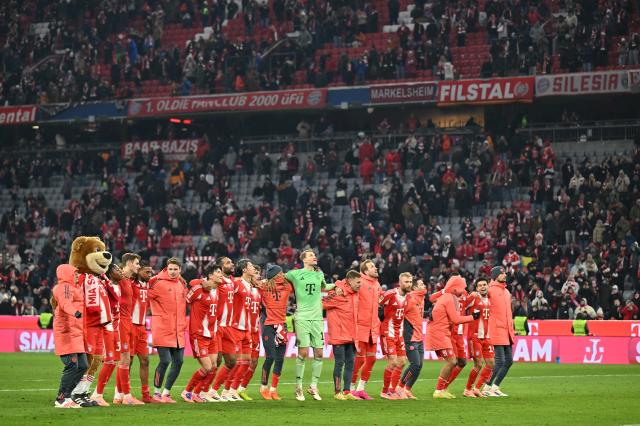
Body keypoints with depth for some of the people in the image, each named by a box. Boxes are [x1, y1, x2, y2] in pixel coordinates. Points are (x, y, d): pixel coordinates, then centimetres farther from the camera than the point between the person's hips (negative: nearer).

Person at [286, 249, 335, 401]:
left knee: (319, 353, 1)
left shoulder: (319, 274, 14)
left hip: (317, 318, 4)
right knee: (303, 352, -8)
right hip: (302, 318, -4)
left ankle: (313, 386, 13)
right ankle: (298, 387, 3)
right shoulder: (295, 274, 1)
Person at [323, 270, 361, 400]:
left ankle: (347, 391, 13)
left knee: (350, 363, 8)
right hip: (339, 335, -7)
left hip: (351, 336, 7)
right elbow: (322, 304, -15)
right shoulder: (338, 293, -14)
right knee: (340, 362, -3)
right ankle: (337, 392, 4)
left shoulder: (355, 294, 11)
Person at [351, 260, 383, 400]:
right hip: (361, 326, -7)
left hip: (373, 328, 7)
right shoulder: (360, 282, -10)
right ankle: (352, 388, 8)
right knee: (359, 359, -5)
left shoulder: (377, 284, 14)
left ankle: (361, 389, 17)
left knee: (371, 359, 8)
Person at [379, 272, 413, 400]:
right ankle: (385, 391, 2)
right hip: (388, 333, -8)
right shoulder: (390, 294, -18)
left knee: (402, 362, 8)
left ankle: (393, 390, 18)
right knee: (393, 362, -11)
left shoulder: (408, 296, 6)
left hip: (399, 333, 8)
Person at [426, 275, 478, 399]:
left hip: (440, 333, 10)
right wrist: (472, 317, -6)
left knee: (452, 362, 11)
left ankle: (442, 389, 13)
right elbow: (455, 319, -15)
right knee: (451, 362, -12)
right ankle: (439, 391, -10)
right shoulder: (450, 299, -13)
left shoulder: (444, 297, 18)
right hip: (439, 333, -10)